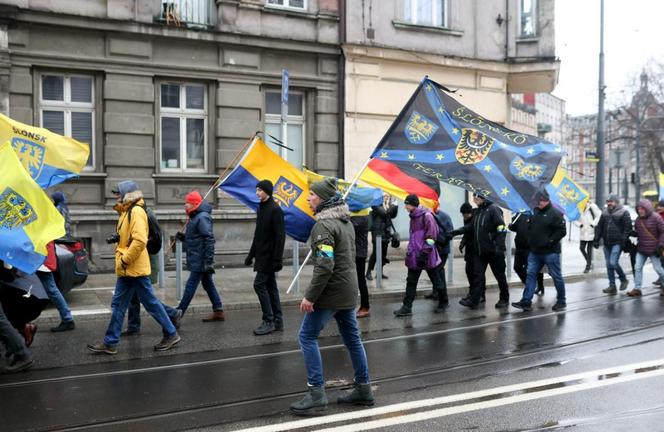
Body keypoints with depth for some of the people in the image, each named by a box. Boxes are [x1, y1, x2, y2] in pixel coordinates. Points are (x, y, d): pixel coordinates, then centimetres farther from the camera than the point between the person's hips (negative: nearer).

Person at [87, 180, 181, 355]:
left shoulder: (136, 211, -16)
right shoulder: (127, 212, 16)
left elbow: (140, 240, -26)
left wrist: (126, 259, -20)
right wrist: (123, 259, 15)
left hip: (135, 269, -10)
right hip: (126, 270, 10)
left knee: (151, 303, -1)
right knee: (118, 305, 11)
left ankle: (171, 334, 11)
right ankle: (110, 342, 17)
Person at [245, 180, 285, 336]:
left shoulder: (275, 209, -14)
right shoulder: (260, 208, 13)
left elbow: (280, 236, -18)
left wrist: (277, 259, -22)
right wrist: (251, 254, 19)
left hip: (269, 256, -9)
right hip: (262, 256, 9)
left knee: (259, 284, -10)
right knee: (270, 286, 10)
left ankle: (269, 321, -4)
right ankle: (277, 321, 16)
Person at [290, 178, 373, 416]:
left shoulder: (324, 224, -17)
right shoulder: (346, 221, 13)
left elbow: (325, 265, -25)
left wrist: (310, 296, -21)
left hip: (332, 290, -9)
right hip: (349, 289, 9)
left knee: (307, 336, -2)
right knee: (352, 337, 15)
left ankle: (317, 394, -3)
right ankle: (363, 389, 23)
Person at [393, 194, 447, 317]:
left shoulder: (426, 216, -14)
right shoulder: (413, 217, 12)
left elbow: (431, 235, -18)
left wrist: (424, 253, -21)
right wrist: (410, 251, 19)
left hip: (426, 256, -8)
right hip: (414, 256, 8)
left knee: (436, 281, 9)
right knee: (411, 282, 4)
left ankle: (443, 302, 27)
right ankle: (407, 307, 5)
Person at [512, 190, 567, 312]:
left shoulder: (555, 213, -11)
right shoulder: (535, 211, 10)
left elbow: (562, 231, -16)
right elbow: (530, 227, 23)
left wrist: (549, 241, -19)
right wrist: (530, 240, 11)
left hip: (550, 252, -7)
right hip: (535, 251, 7)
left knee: (556, 276, 5)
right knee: (531, 275, 3)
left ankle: (561, 301, 18)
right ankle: (526, 301, 4)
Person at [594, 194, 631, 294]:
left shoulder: (624, 212, -5)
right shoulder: (605, 212, 12)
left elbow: (628, 228, -8)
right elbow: (599, 227, 15)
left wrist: (624, 241, -15)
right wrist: (596, 240, 9)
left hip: (617, 243, -6)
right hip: (607, 243, 6)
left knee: (613, 262, -14)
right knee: (608, 264, 6)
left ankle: (623, 279, 12)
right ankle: (612, 286, 13)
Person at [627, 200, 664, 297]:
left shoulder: (656, 217, -10)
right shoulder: (638, 219, 9)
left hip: (653, 250, -6)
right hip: (641, 249, 6)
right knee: (638, 268, 1)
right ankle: (637, 289, 4)